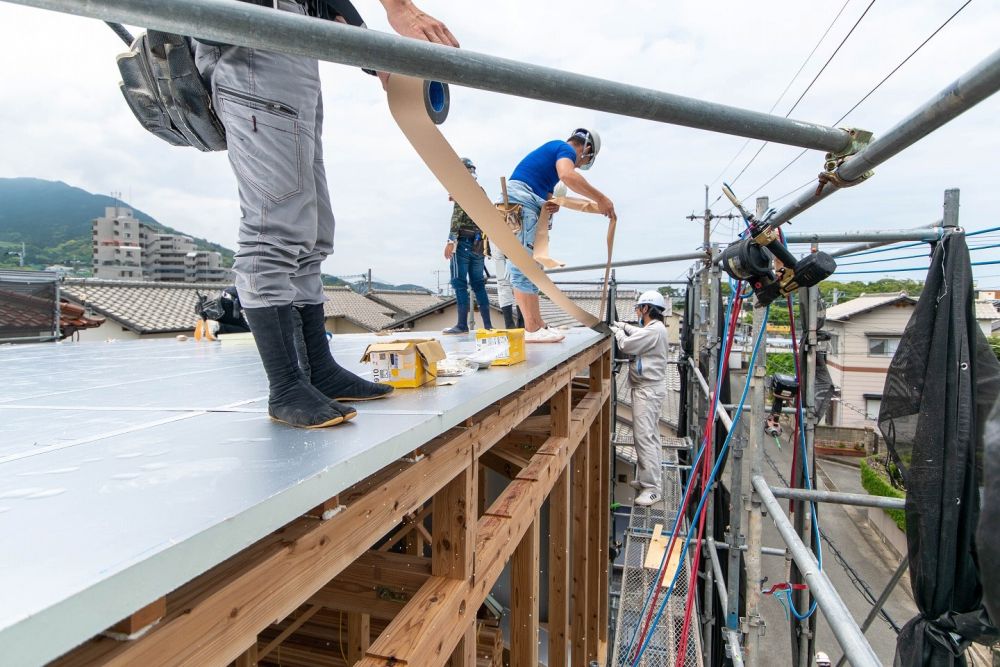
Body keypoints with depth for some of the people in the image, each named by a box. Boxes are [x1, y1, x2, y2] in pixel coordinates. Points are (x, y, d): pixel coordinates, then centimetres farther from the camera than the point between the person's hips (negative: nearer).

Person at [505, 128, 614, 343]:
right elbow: (567, 175, -24)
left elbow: (544, 191, 23)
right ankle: (533, 330, -13)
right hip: (521, 200, -10)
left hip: (515, 203, 10)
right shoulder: (566, 149, 0)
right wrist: (601, 198, -19)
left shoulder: (553, 148, 30)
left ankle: (537, 326, 10)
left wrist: (551, 204, 1)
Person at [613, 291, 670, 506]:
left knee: (644, 436, -12)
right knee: (649, 435, 16)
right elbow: (638, 335, 36)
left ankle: (652, 488, -9)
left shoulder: (654, 330, -20)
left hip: (648, 389, -11)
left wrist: (617, 332, 1)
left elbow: (626, 345, -17)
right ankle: (647, 478, 27)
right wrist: (625, 327, 25)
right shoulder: (652, 328, 13)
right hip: (647, 387, 11)